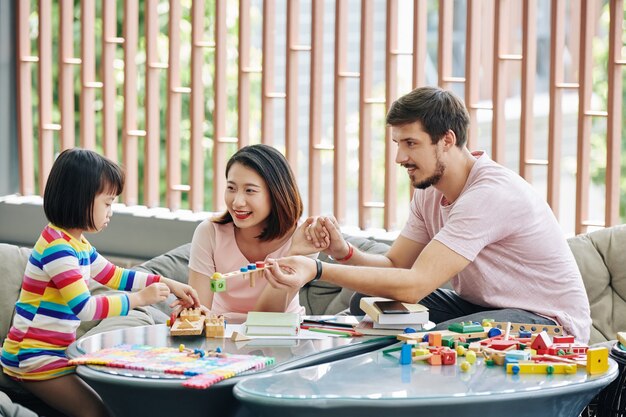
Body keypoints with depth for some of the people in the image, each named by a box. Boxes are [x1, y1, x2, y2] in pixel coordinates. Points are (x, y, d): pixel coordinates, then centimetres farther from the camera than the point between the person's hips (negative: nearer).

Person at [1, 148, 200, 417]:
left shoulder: (79, 244, 9)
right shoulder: (57, 248, -22)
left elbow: (115, 275, 23)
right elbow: (83, 308, -28)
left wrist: (168, 284, 16)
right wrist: (139, 299, -20)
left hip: (56, 353, 10)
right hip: (34, 359, -10)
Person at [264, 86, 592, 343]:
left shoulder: (490, 194, -27)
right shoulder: (429, 191, 3)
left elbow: (414, 285, -32)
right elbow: (395, 265, 3)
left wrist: (318, 271, -33)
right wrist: (344, 252, -18)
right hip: (481, 306, 9)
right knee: (369, 303, -3)